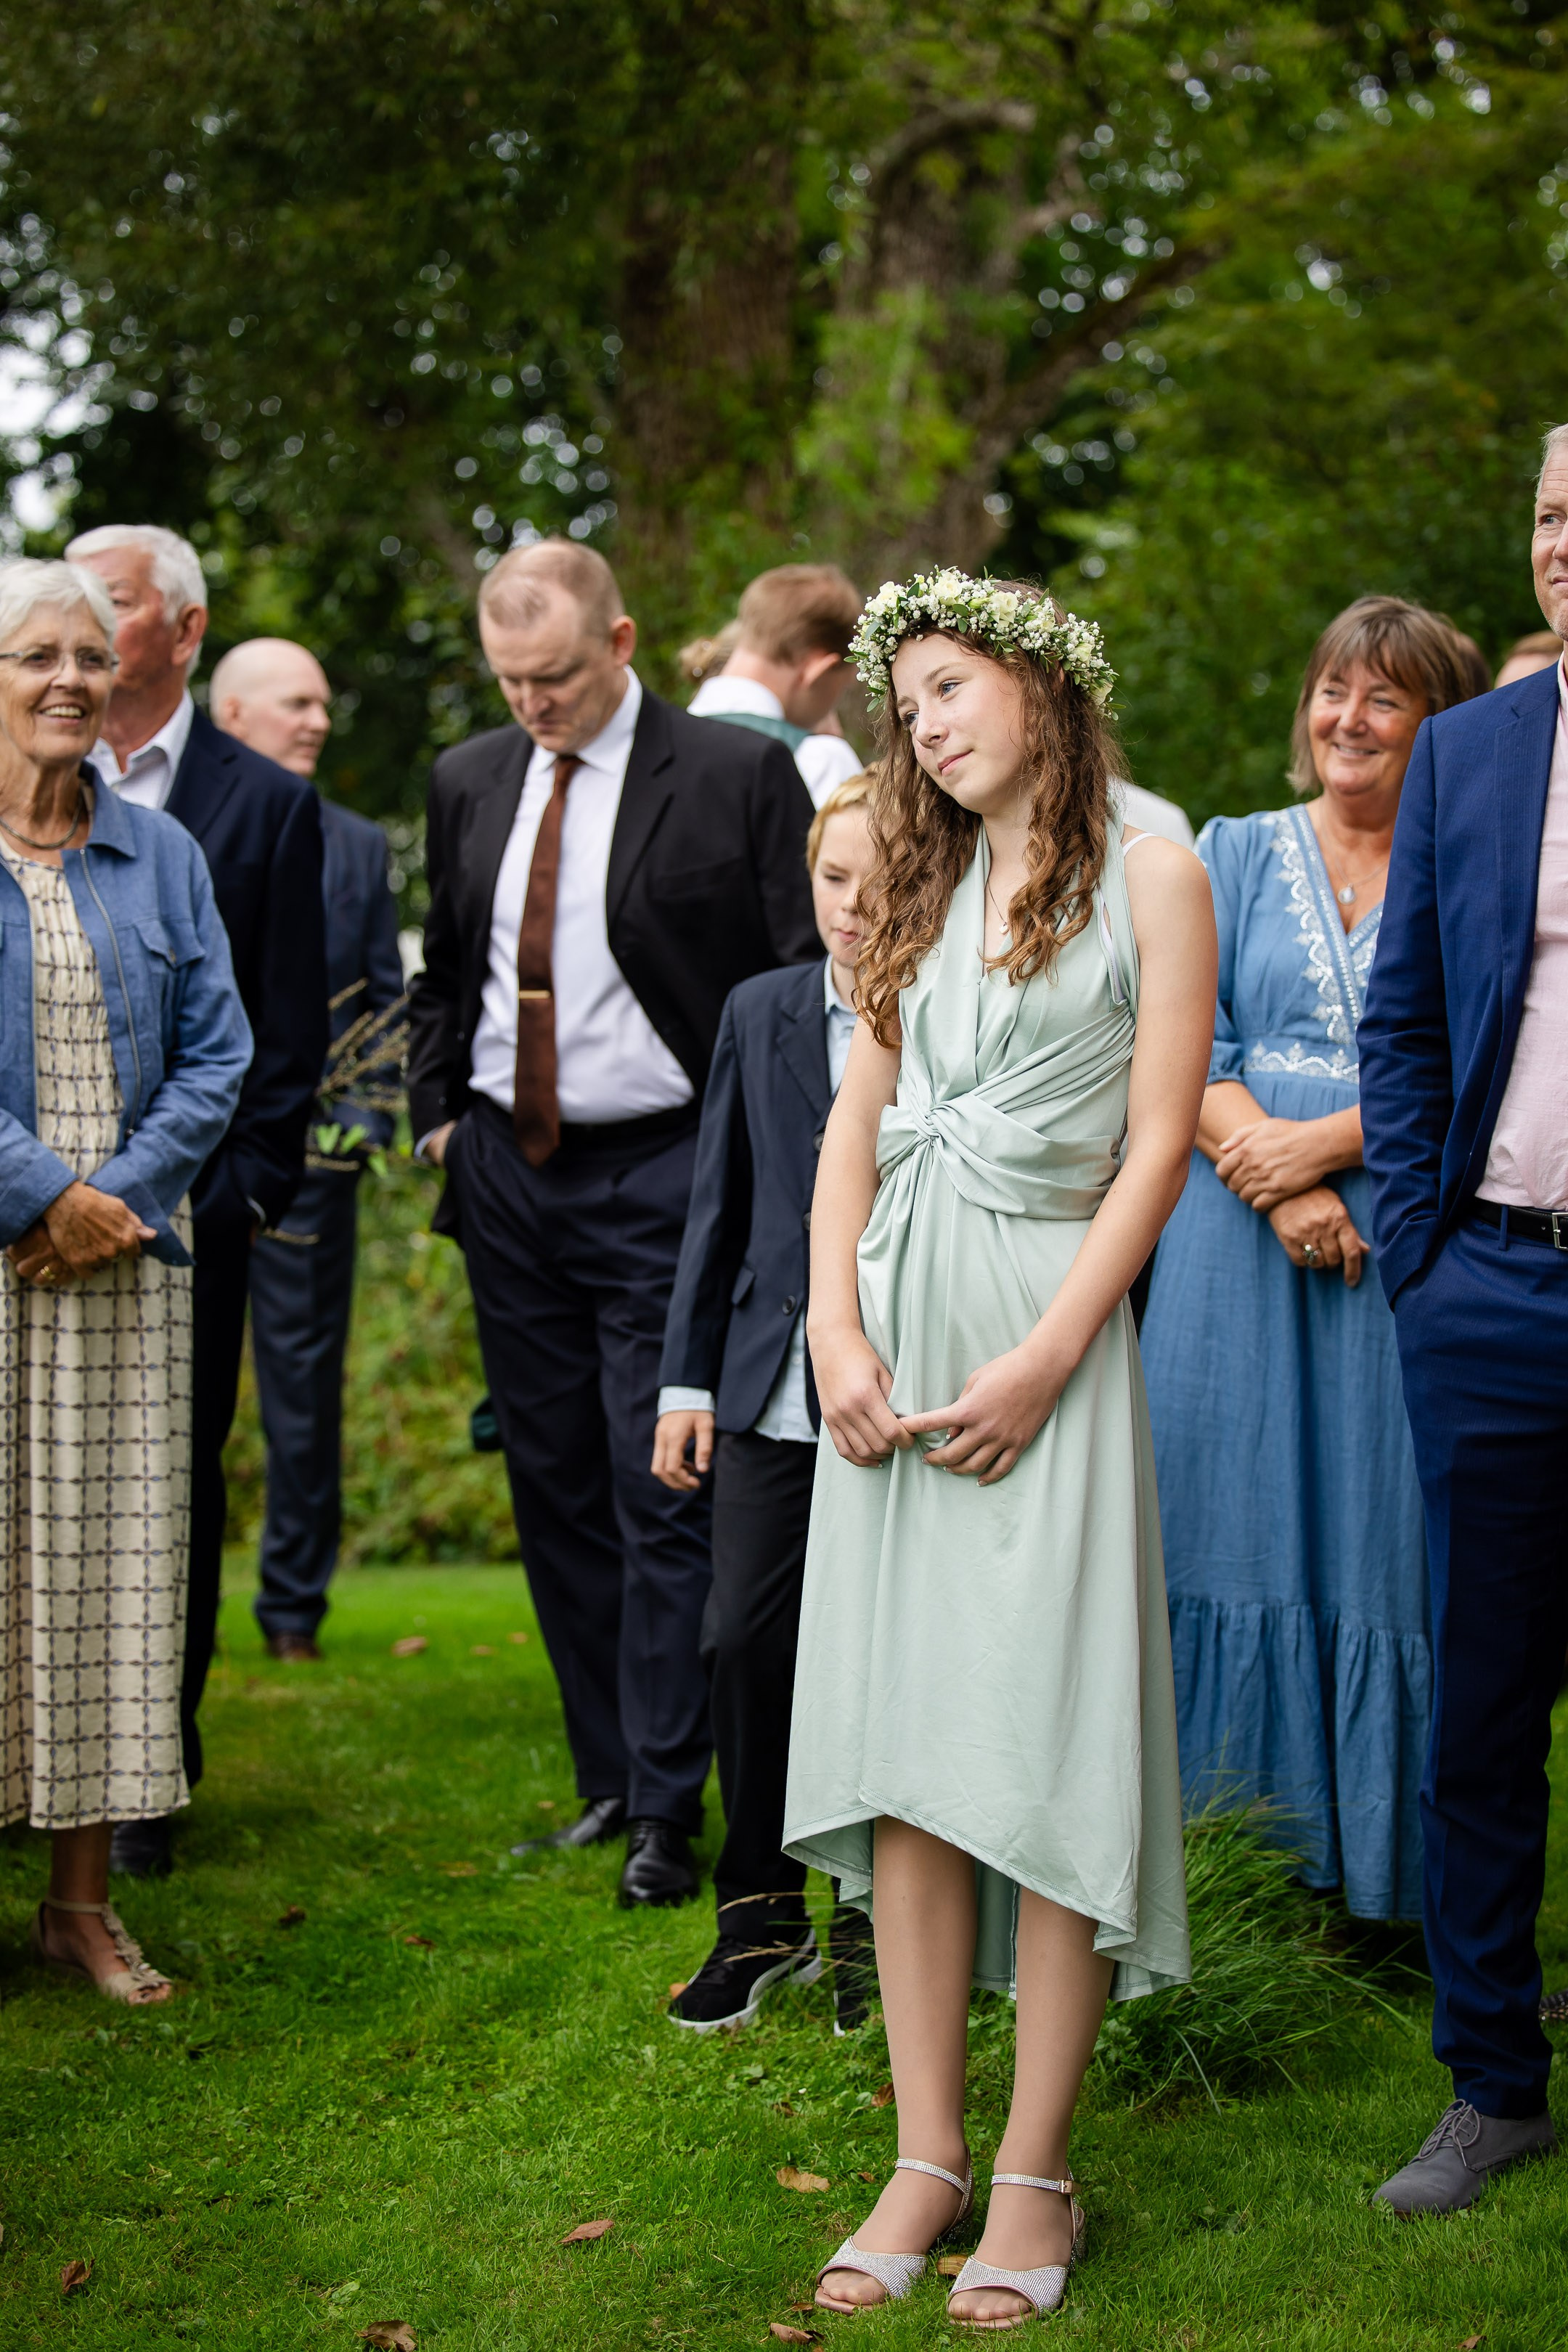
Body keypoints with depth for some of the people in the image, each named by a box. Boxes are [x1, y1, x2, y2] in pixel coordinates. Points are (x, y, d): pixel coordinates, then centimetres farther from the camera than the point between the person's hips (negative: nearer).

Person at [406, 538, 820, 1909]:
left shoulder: (738, 776, -6)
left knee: (663, 1496, -6)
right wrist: (436, 1114, 10)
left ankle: (668, 1810, 1)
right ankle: (608, 1781, 19)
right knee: (555, 1487, 9)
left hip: (660, 1178, -5)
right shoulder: (468, 782, 11)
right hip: (507, 1174, 6)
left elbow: (813, 973, -6)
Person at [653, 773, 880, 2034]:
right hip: (775, 1394, 4)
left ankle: (876, 1929, 19)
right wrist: (688, 1377, 11)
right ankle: (761, 1916, 19)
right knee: (745, 1641, 3)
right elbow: (721, 1205, 13)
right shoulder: (761, 1014, 9)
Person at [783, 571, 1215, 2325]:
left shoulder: (1148, 877, 2)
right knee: (907, 1742, 2)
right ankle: (926, 2156, 8)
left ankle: (1033, 2175, 2)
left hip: (1045, 1332, -5)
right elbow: (859, 1119, 12)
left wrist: (1042, 1362, -13)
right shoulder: (919, 889, 17)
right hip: (897, 1336, 5)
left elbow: (1160, 1138, -5)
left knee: (1045, 1748, -6)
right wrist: (837, 1328, -3)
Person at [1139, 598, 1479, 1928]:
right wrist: (1275, 1185, -13)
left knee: (1387, 1518, 0)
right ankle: (1268, 1795, 10)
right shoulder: (1238, 855, 11)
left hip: (1404, 1248, -1)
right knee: (1247, 1510, 1)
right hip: (1243, 1237, 2)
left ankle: (1381, 1849, 9)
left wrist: (1323, 1142, -15)